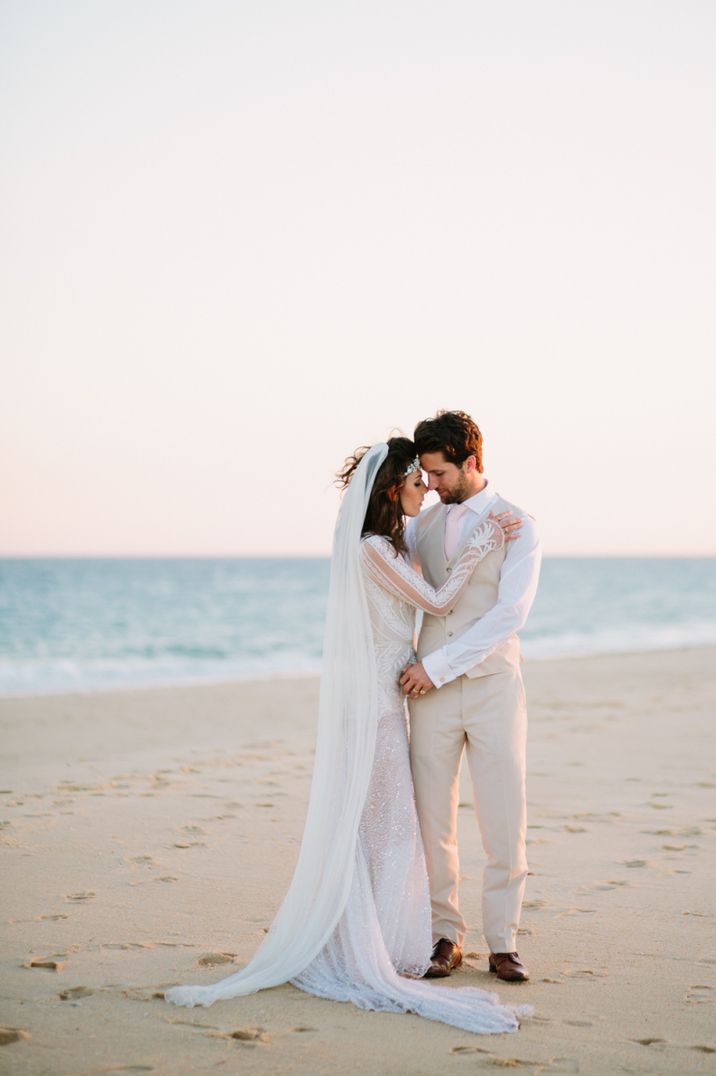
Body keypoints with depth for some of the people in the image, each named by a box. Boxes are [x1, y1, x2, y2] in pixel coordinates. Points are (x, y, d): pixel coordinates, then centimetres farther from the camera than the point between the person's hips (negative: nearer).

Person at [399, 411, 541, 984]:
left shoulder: (518, 526, -4)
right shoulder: (427, 520, 11)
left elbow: (510, 613, -13)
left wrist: (436, 665, -15)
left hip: (493, 685, -3)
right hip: (432, 687, 4)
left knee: (505, 820, 0)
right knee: (433, 820, 3)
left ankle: (503, 942, 11)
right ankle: (445, 937, 15)